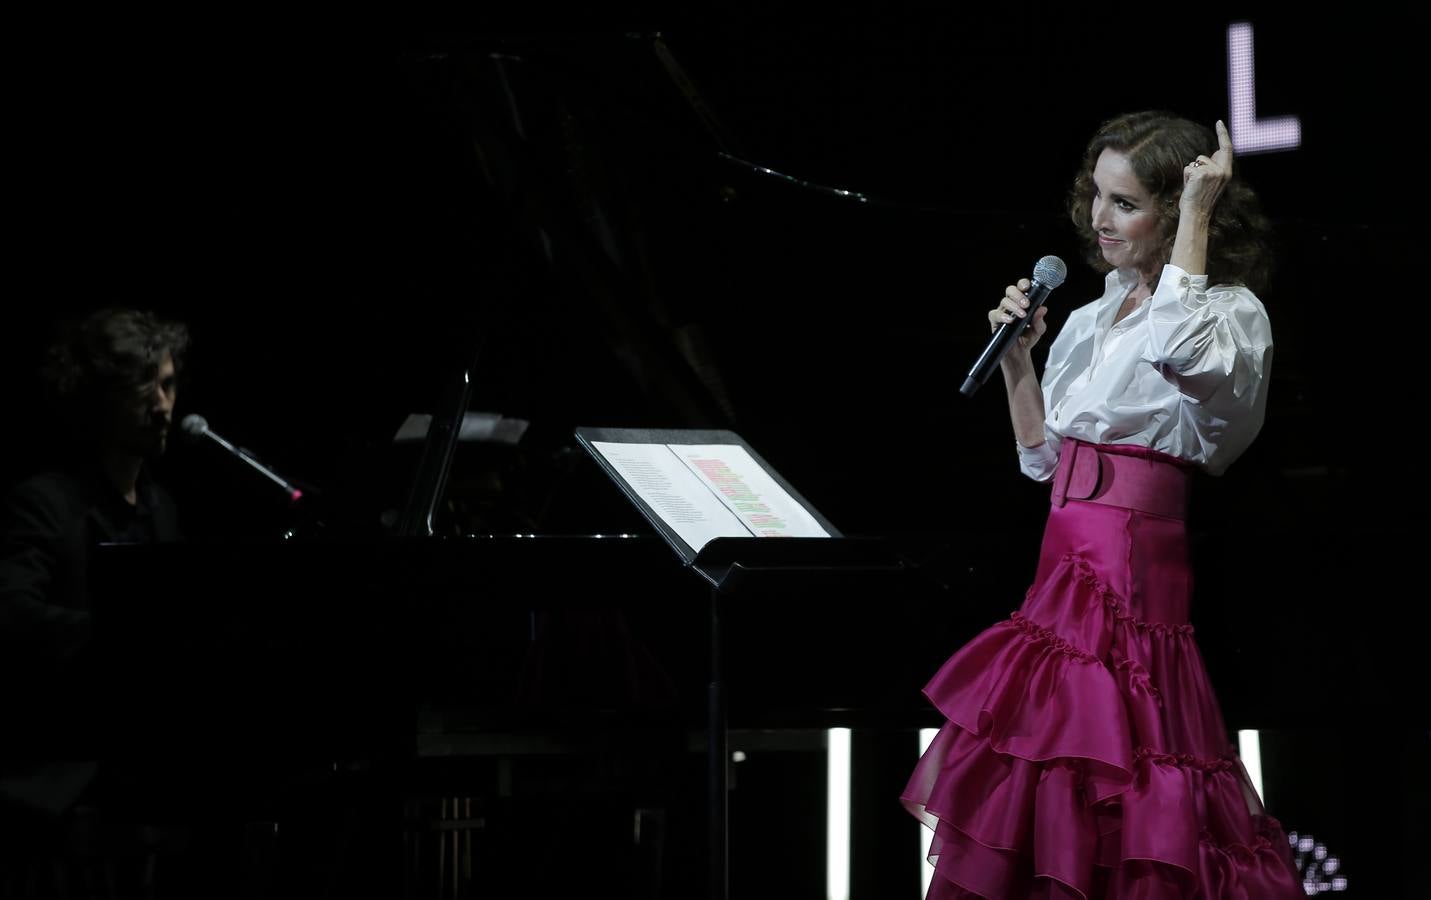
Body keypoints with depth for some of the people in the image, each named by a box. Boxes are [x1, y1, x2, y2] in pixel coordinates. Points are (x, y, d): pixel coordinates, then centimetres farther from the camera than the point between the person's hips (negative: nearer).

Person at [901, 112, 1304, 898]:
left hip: (1135, 566, -8)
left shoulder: (1228, 313, -7)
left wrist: (1197, 212, -23)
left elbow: (1180, 346, -33)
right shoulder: (1090, 320, 15)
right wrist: (1017, 356, 9)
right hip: (1063, 564, 8)